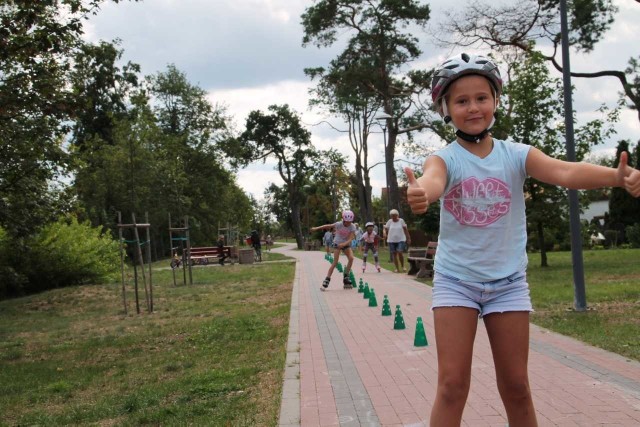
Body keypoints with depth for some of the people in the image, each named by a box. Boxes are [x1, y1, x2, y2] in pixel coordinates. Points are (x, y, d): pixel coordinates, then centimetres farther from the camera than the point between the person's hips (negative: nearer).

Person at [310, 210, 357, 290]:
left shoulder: (352, 227, -19)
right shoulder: (339, 224, -22)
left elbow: (350, 239, -27)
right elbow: (327, 226, -12)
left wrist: (344, 244, -44)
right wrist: (316, 228, -13)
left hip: (346, 244, 3)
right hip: (337, 243, -3)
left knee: (351, 258, -19)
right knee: (335, 262, -14)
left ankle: (346, 277, -5)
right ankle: (327, 280, -13)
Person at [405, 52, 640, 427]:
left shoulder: (516, 155, -6)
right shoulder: (444, 158, -10)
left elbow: (565, 172, -23)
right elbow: (433, 180, -34)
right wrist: (420, 193, -59)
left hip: (508, 282, 2)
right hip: (455, 280, -1)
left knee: (516, 386, 10)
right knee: (452, 385, -2)